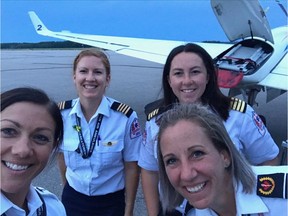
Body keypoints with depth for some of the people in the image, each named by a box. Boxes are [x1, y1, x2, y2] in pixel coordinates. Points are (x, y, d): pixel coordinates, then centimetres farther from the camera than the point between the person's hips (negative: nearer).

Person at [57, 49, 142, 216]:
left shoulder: (126, 117, -19)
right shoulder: (61, 114, -11)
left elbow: (131, 167, -11)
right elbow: (62, 155, 3)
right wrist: (67, 186, 13)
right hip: (73, 200, 2)